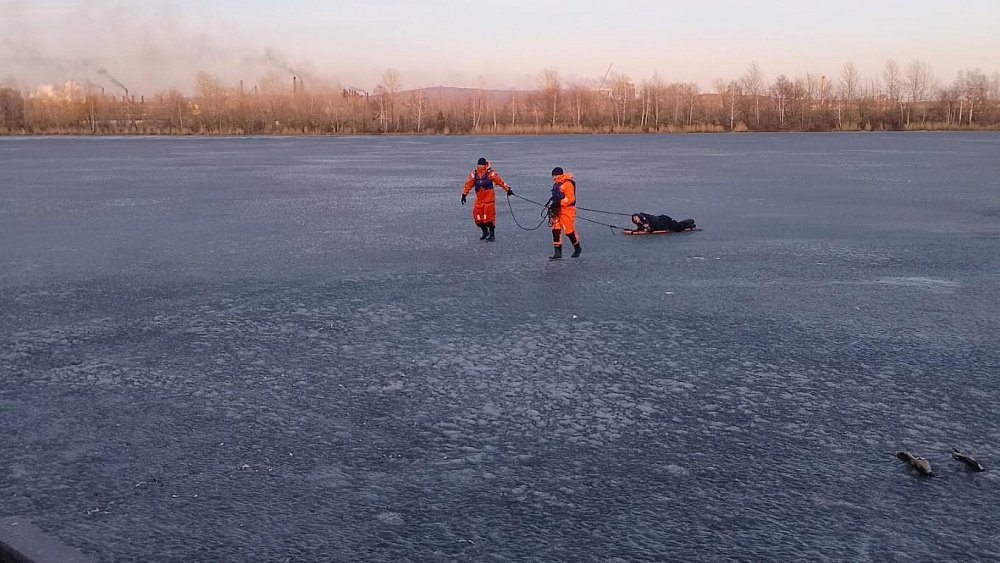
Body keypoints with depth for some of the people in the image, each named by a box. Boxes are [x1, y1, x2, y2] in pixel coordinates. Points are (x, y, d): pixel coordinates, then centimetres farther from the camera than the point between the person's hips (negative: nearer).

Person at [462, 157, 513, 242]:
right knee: (477, 217, 3)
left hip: (489, 199, -5)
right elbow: (468, 184, 4)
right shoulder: (473, 174, 5)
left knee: (489, 217, -7)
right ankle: (485, 232, 26)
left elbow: (500, 181, -6)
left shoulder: (491, 173, -7)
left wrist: (508, 189, -6)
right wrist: (464, 194, -3)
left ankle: (492, 235, 6)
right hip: (479, 199, 5)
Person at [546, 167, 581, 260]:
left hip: (567, 210, -9)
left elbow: (570, 199, -20)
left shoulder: (567, 184, -14)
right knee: (556, 230, -1)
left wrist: (559, 203, -23)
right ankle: (557, 253, -1)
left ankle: (577, 248, 21)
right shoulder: (556, 184, 15)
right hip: (557, 210, 9)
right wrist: (552, 203, 14)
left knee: (569, 230, -3)